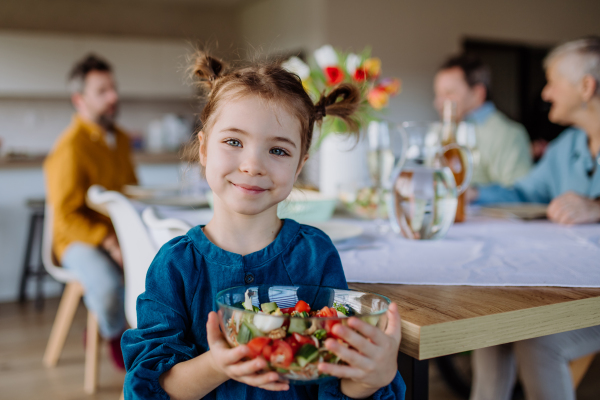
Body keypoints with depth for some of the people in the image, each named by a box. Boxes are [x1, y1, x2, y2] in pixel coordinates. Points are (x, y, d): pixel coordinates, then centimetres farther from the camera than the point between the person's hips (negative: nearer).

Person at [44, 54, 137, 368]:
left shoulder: (120, 139, 11)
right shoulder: (70, 147, -14)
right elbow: (66, 216, -16)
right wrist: (110, 243, -24)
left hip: (122, 233, 7)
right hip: (80, 239, -7)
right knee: (109, 285, -35)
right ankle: (115, 336, 2)